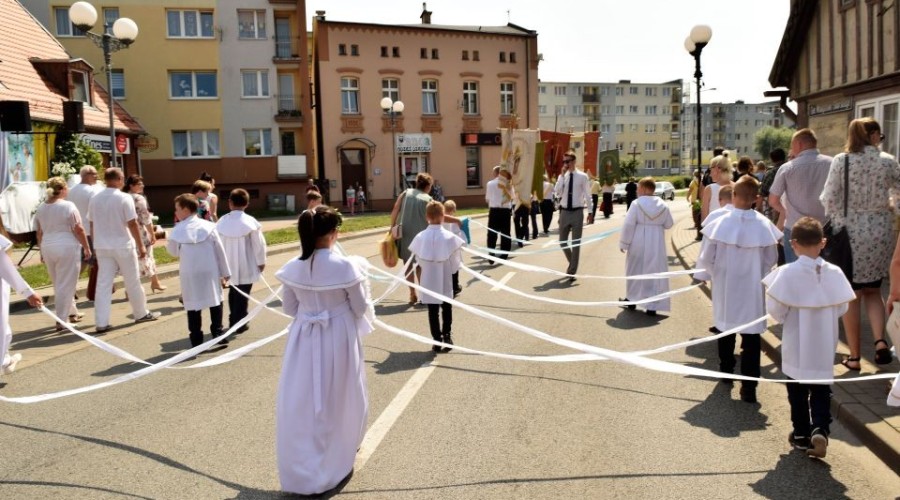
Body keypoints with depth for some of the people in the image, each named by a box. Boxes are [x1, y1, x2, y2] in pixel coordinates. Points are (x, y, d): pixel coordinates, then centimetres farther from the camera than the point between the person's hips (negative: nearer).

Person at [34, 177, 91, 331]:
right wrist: (87, 248, -3)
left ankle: (72, 313, 30)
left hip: (48, 248, 7)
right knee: (66, 285, -1)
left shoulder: (41, 208, 10)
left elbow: (39, 233, 14)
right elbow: (79, 230, -10)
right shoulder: (68, 206, -9)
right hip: (67, 248, -6)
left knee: (59, 284, 19)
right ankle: (60, 320, -2)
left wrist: (42, 251, 22)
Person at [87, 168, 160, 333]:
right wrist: (141, 246, -6)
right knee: (132, 282, 10)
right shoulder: (124, 198, -11)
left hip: (103, 247, 5)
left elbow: (92, 225, 9)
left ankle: (101, 323, 0)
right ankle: (141, 313, 23)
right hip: (122, 246, -5)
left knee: (103, 284, 4)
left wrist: (96, 244, 19)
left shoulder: (95, 199, 5)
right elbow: (133, 224, -12)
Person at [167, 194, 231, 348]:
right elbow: (219, 251, 0)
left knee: (194, 306, 6)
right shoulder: (208, 226, -3)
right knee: (215, 302, 14)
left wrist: (167, 244, 27)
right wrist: (225, 273, 6)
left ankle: (197, 340, 8)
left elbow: (174, 252, 8)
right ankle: (218, 334, 15)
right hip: (210, 272, 1)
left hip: (190, 274, -1)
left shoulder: (178, 231, -5)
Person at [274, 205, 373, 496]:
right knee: (337, 399, 17)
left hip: (304, 337, 2)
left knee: (300, 403, 11)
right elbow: (360, 307, -7)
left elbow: (289, 308, 4)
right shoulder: (345, 266, -18)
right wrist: (360, 279, 11)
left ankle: (300, 473, 18)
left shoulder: (292, 268, -7)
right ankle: (333, 463, 36)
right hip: (338, 337, -2)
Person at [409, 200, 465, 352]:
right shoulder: (449, 237, -14)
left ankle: (437, 341, 11)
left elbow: (418, 260, 1)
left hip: (429, 280, 1)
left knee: (433, 311, 9)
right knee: (447, 309, 18)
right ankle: (446, 336, 17)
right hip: (446, 280, -1)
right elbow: (455, 262, -7)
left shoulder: (420, 237, -9)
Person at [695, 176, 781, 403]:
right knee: (751, 335, 3)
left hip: (726, 286, 1)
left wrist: (704, 274, 11)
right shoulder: (764, 225, -11)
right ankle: (749, 386, 1)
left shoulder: (720, 223, -14)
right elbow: (771, 259, -2)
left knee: (726, 328, 20)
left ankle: (726, 371, 37)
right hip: (753, 288, -1)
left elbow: (707, 257, -7)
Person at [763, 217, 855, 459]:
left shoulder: (787, 273, -18)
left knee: (798, 391, 13)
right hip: (825, 347, 2)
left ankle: (802, 434, 22)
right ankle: (820, 429, -2)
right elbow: (841, 308, 2)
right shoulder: (834, 273, -8)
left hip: (797, 346, -2)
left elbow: (776, 310, -14)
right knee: (821, 390, 14)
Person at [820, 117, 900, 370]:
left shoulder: (840, 160, -6)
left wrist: (833, 226, 5)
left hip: (849, 231, -1)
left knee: (852, 295, 6)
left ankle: (854, 356, 11)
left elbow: (829, 198, -7)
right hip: (879, 232, 1)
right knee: (873, 291, 18)